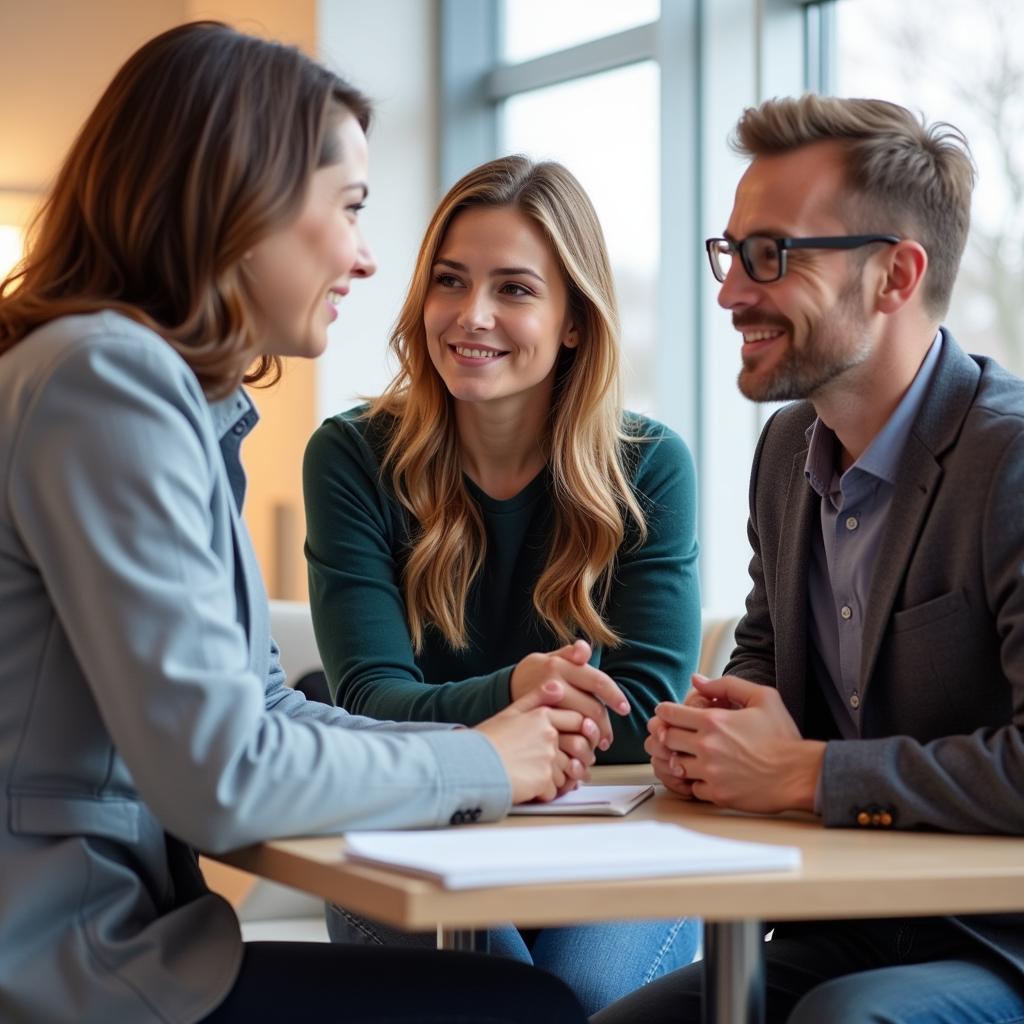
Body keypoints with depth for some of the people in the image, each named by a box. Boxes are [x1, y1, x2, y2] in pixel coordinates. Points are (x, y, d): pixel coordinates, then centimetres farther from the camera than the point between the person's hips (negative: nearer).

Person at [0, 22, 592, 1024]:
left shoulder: (180, 394, 12)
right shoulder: (107, 378, -17)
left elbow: (265, 709, 14)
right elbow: (219, 774, -23)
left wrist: (493, 741, 1)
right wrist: (479, 766, -8)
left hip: (105, 930, 9)